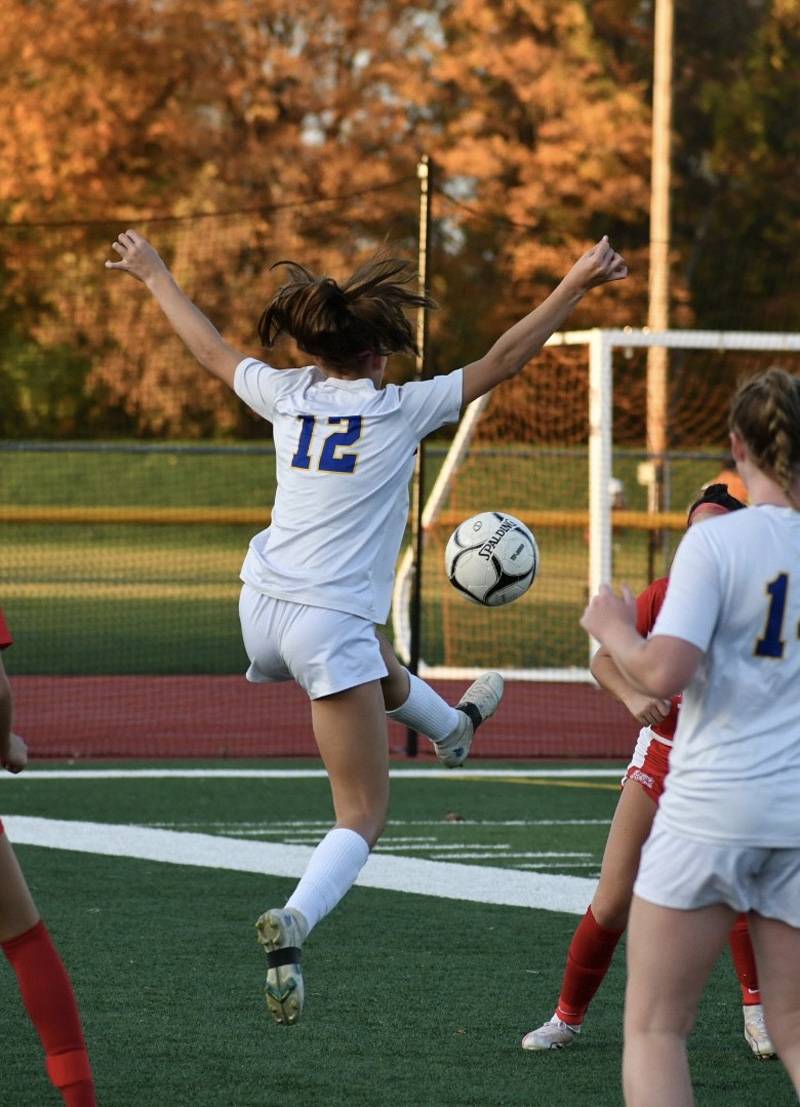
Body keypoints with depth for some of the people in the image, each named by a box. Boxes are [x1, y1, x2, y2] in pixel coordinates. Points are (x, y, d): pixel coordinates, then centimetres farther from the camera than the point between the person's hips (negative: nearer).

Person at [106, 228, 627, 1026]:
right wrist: (577, 284, 0)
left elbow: (211, 348, 21)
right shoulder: (401, 409, -8)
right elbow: (503, 361, -6)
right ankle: (293, 922, -26)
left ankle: (452, 727, 68)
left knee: (376, 663, 41)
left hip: (264, 610, 6)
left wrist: (154, 276, 37)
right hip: (331, 623, -6)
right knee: (363, 816, -1)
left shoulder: (288, 395, 4)